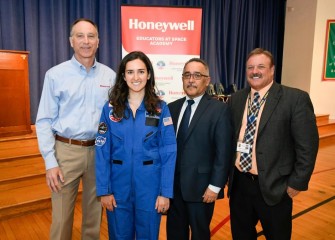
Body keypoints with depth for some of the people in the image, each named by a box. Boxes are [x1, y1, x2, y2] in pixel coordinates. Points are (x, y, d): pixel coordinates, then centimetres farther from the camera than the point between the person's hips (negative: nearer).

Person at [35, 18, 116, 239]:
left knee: (94, 214, 15)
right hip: (66, 151, -2)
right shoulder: (55, 75, -2)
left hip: (99, 151, 2)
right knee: (62, 216, 6)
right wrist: (50, 162, -9)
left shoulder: (110, 76, 4)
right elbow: (44, 121, -2)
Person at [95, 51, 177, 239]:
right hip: (119, 185, 1)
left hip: (150, 185, 0)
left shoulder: (160, 108, -5)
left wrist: (166, 192, -9)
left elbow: (169, 152, -6)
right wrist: (104, 190, -5)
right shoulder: (110, 108, -3)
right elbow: (102, 151, -3)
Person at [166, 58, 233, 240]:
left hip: (200, 187, -4)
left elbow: (223, 152, -12)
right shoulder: (172, 108, 5)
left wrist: (215, 186, -13)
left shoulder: (219, 109, -10)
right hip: (173, 184, 5)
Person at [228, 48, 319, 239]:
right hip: (239, 183, 4)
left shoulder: (296, 98, -10)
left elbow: (307, 145, -10)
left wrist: (297, 182, -10)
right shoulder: (236, 99, 4)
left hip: (274, 185, -4)